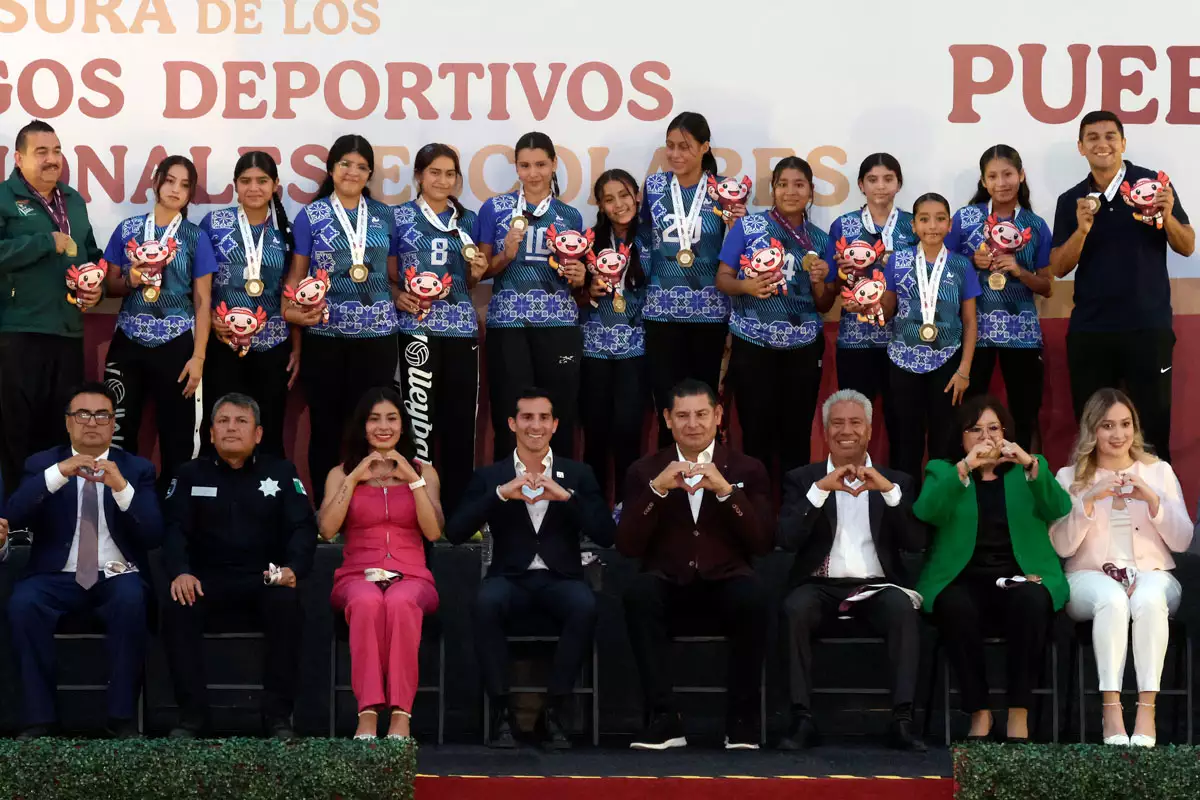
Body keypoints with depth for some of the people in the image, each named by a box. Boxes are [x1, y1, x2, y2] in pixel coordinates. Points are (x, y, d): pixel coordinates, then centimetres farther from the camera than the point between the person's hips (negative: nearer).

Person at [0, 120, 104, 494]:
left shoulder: (74, 201, 16)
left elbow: (91, 254, 25)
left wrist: (96, 286, 5)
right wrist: (49, 242, -18)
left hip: (68, 332, 6)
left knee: (63, 429, 10)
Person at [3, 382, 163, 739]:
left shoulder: (137, 468, 10)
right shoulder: (42, 464, 11)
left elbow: (154, 536, -3)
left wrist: (122, 488, -19)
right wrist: (58, 473, -20)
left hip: (117, 577, 0)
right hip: (57, 577, 1)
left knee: (131, 600, -35)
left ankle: (123, 716, -24)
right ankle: (40, 717, -23)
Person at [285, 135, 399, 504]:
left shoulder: (385, 217, 11)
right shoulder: (311, 216, 4)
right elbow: (297, 274, 5)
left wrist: (405, 299, -4)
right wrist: (294, 309, -14)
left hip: (377, 334, 2)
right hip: (324, 335, -1)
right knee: (326, 422, 2)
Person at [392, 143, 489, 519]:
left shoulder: (468, 220, 12)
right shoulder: (401, 217, 1)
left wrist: (476, 272, -3)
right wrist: (398, 297, -14)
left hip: (462, 328, 4)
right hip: (418, 328, -3)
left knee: (461, 418, 3)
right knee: (421, 417, -4)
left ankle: (457, 508, 11)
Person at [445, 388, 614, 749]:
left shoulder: (578, 475, 12)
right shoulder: (489, 476, 11)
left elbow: (605, 536, 1)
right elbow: (455, 533, -3)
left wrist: (565, 496, -12)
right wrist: (501, 493, -14)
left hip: (560, 579, 0)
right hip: (510, 579, 0)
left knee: (584, 605, -34)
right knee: (486, 601, -35)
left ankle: (553, 712, -20)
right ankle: (501, 712, -23)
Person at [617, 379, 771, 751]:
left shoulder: (748, 470, 10)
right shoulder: (644, 471, 10)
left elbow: (761, 544, -2)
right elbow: (628, 547, -1)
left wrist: (725, 490, -14)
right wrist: (657, 489, -14)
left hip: (725, 587, 0)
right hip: (669, 589, 0)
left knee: (753, 594, -35)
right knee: (639, 592, -34)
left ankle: (742, 719, -20)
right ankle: (664, 718, -28)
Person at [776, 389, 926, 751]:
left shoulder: (896, 481, 15)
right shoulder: (802, 479, 13)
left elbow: (916, 542, 0)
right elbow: (786, 540, -4)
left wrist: (888, 490, -12)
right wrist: (821, 489, -13)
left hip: (877, 585, 0)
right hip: (821, 586, 0)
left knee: (903, 608, -33)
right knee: (794, 609, -33)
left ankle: (902, 720, -32)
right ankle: (802, 718, -29)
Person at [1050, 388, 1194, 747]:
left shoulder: (1159, 471, 11)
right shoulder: (1070, 477, 9)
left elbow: (1182, 542, 4)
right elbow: (1061, 547, -2)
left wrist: (1153, 500, -12)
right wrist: (1089, 500, -15)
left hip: (1152, 573, 1)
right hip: (1090, 577, 0)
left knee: (1148, 599, -37)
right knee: (1112, 599, -37)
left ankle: (1147, 711, -38)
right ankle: (1111, 711, -39)